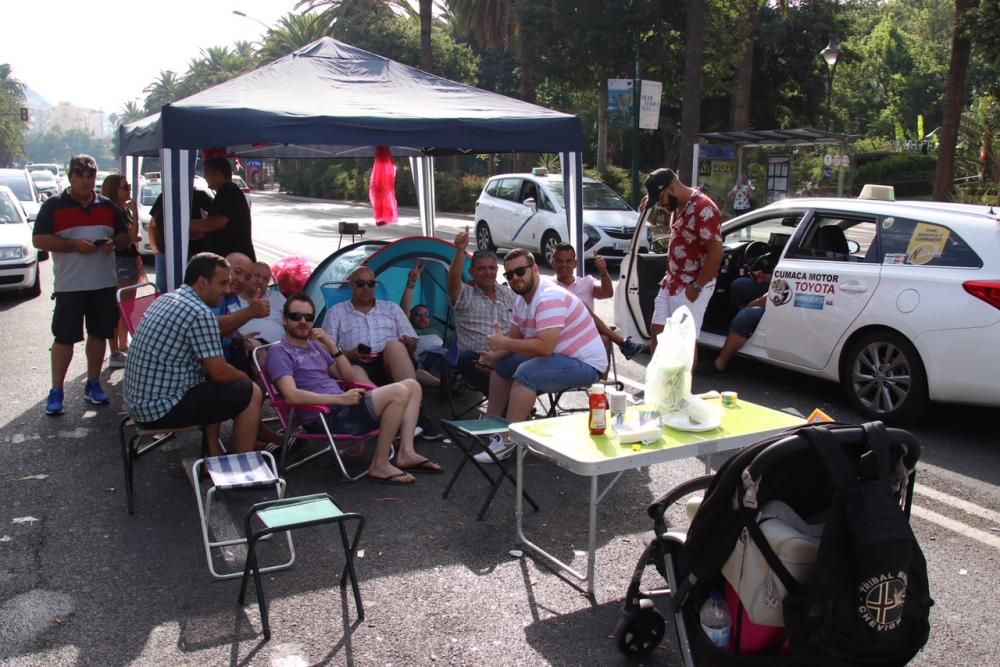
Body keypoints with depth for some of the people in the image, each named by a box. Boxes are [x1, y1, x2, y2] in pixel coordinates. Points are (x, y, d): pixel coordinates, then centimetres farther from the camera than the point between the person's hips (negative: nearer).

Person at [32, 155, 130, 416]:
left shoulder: (108, 206, 10)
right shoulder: (53, 205, -2)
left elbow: (125, 236, 15)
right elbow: (39, 240, -9)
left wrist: (113, 242, -8)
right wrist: (74, 245, -20)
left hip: (104, 284, 4)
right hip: (69, 285, -4)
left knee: (99, 334, 10)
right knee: (64, 337, -1)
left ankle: (93, 384, 22)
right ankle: (56, 391, 7)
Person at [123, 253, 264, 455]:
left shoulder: (167, 299, 10)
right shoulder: (201, 313, -19)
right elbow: (220, 373, -16)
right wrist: (244, 377, 5)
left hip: (138, 401, 10)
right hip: (162, 408, -10)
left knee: (213, 381, 28)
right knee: (251, 393, -2)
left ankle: (214, 454, 27)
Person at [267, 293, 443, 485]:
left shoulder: (315, 345, 21)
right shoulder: (280, 352, -4)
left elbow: (347, 376, 21)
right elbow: (291, 395, -19)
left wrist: (331, 344, 7)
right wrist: (340, 398, -23)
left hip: (343, 409, 9)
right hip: (327, 417, -9)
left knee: (412, 385, 7)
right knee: (398, 391, -24)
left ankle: (406, 453, -3)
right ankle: (379, 465, -18)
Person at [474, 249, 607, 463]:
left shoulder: (549, 298, -25)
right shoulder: (522, 299, 6)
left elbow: (544, 347, -34)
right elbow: (514, 337, 13)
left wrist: (504, 343, -24)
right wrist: (495, 354, -7)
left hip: (586, 364, -11)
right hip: (561, 356, 11)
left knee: (526, 373, -31)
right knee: (501, 364, 14)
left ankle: (507, 441, -26)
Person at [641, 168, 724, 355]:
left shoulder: (704, 209, -21)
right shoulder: (679, 206, 8)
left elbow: (716, 253, -23)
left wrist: (696, 287, -20)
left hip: (691, 287, -9)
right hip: (671, 282, 9)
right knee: (657, 330, 12)